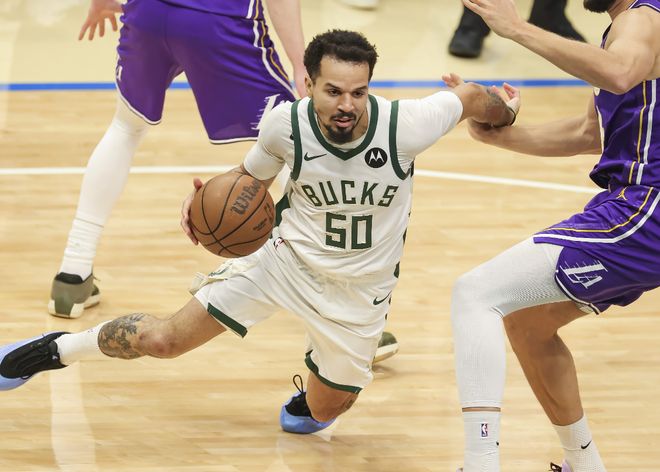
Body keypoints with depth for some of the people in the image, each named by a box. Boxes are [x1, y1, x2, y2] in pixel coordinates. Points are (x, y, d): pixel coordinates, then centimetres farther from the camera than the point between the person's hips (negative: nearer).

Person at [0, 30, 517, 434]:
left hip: (359, 288, 0)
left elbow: (473, 97, -10)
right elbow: (250, 176, 0)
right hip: (286, 255, 0)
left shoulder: (406, 125, -30)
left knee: (321, 412, 10)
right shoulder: (285, 125, -23)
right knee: (163, 338, -4)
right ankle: (53, 350, 21)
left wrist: (503, 113, 11)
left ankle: (311, 392, 49)